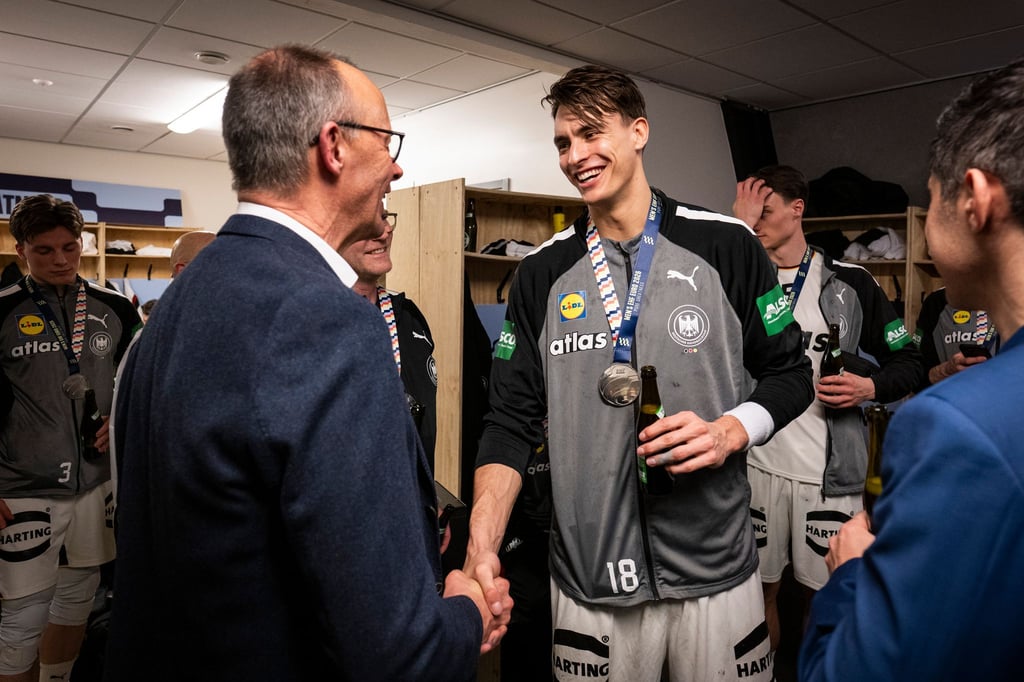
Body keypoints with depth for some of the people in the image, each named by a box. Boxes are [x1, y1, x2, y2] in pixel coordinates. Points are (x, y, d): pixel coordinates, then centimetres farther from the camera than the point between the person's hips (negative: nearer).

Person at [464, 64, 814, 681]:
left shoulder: (727, 247, -3)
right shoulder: (542, 276, 0)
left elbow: (790, 373, 5)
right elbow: (513, 422, -2)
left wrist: (732, 430, -16)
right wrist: (482, 548, -14)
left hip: (716, 569, 0)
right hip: (589, 578, 1)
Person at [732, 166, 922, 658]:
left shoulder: (850, 282, 1)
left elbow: (907, 362, 7)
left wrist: (870, 387, -14)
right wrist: (739, 229, -16)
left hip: (829, 470, -1)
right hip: (758, 463, 1)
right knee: (763, 589, 14)